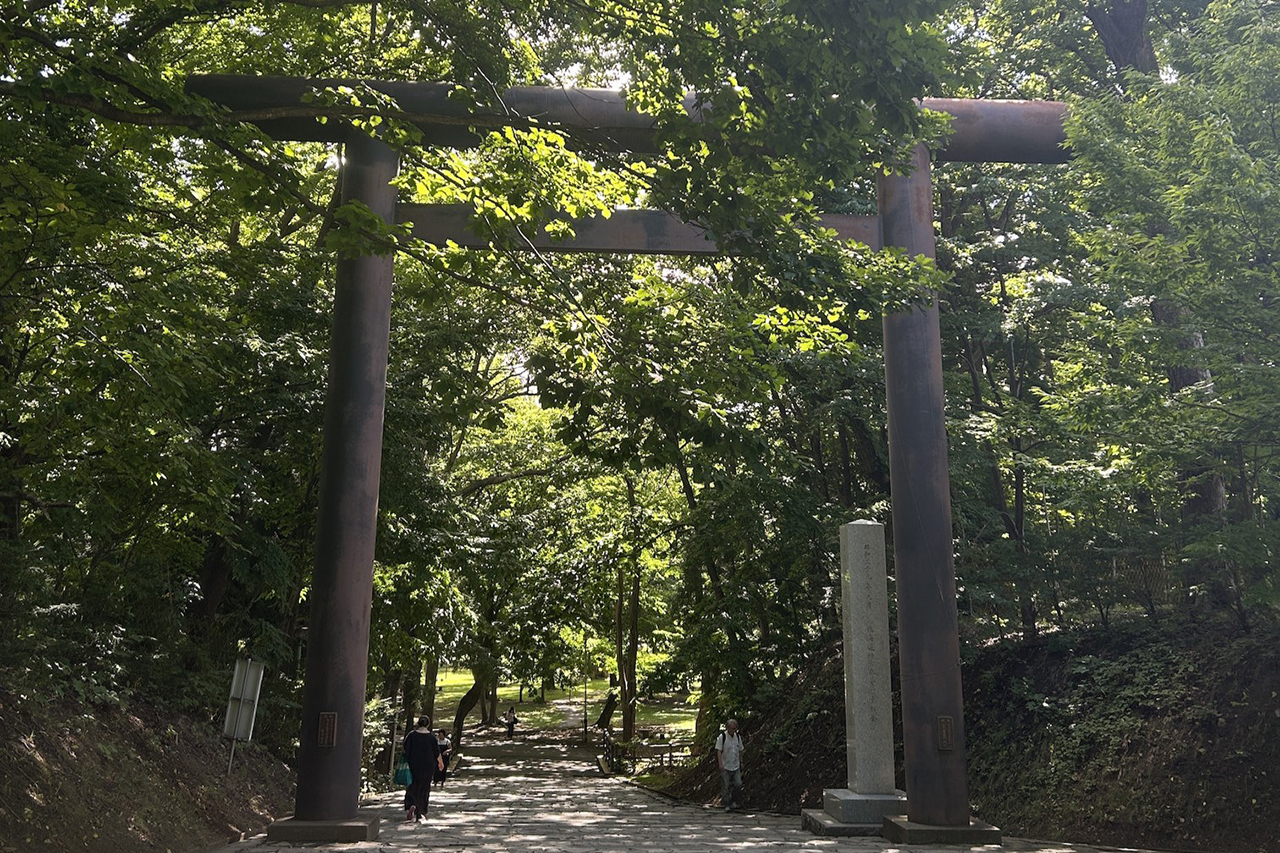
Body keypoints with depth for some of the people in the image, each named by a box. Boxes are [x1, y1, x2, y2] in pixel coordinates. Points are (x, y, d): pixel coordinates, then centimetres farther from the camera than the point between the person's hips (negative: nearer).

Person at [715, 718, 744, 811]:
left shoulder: (738, 737, 4)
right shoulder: (722, 737, -11)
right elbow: (719, 751, -13)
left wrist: (741, 762, 18)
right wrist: (720, 764, -19)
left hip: (736, 766, 4)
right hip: (725, 766, -4)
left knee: (738, 784, -2)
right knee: (725, 786, 0)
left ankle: (736, 802, 18)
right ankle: (727, 805, 10)